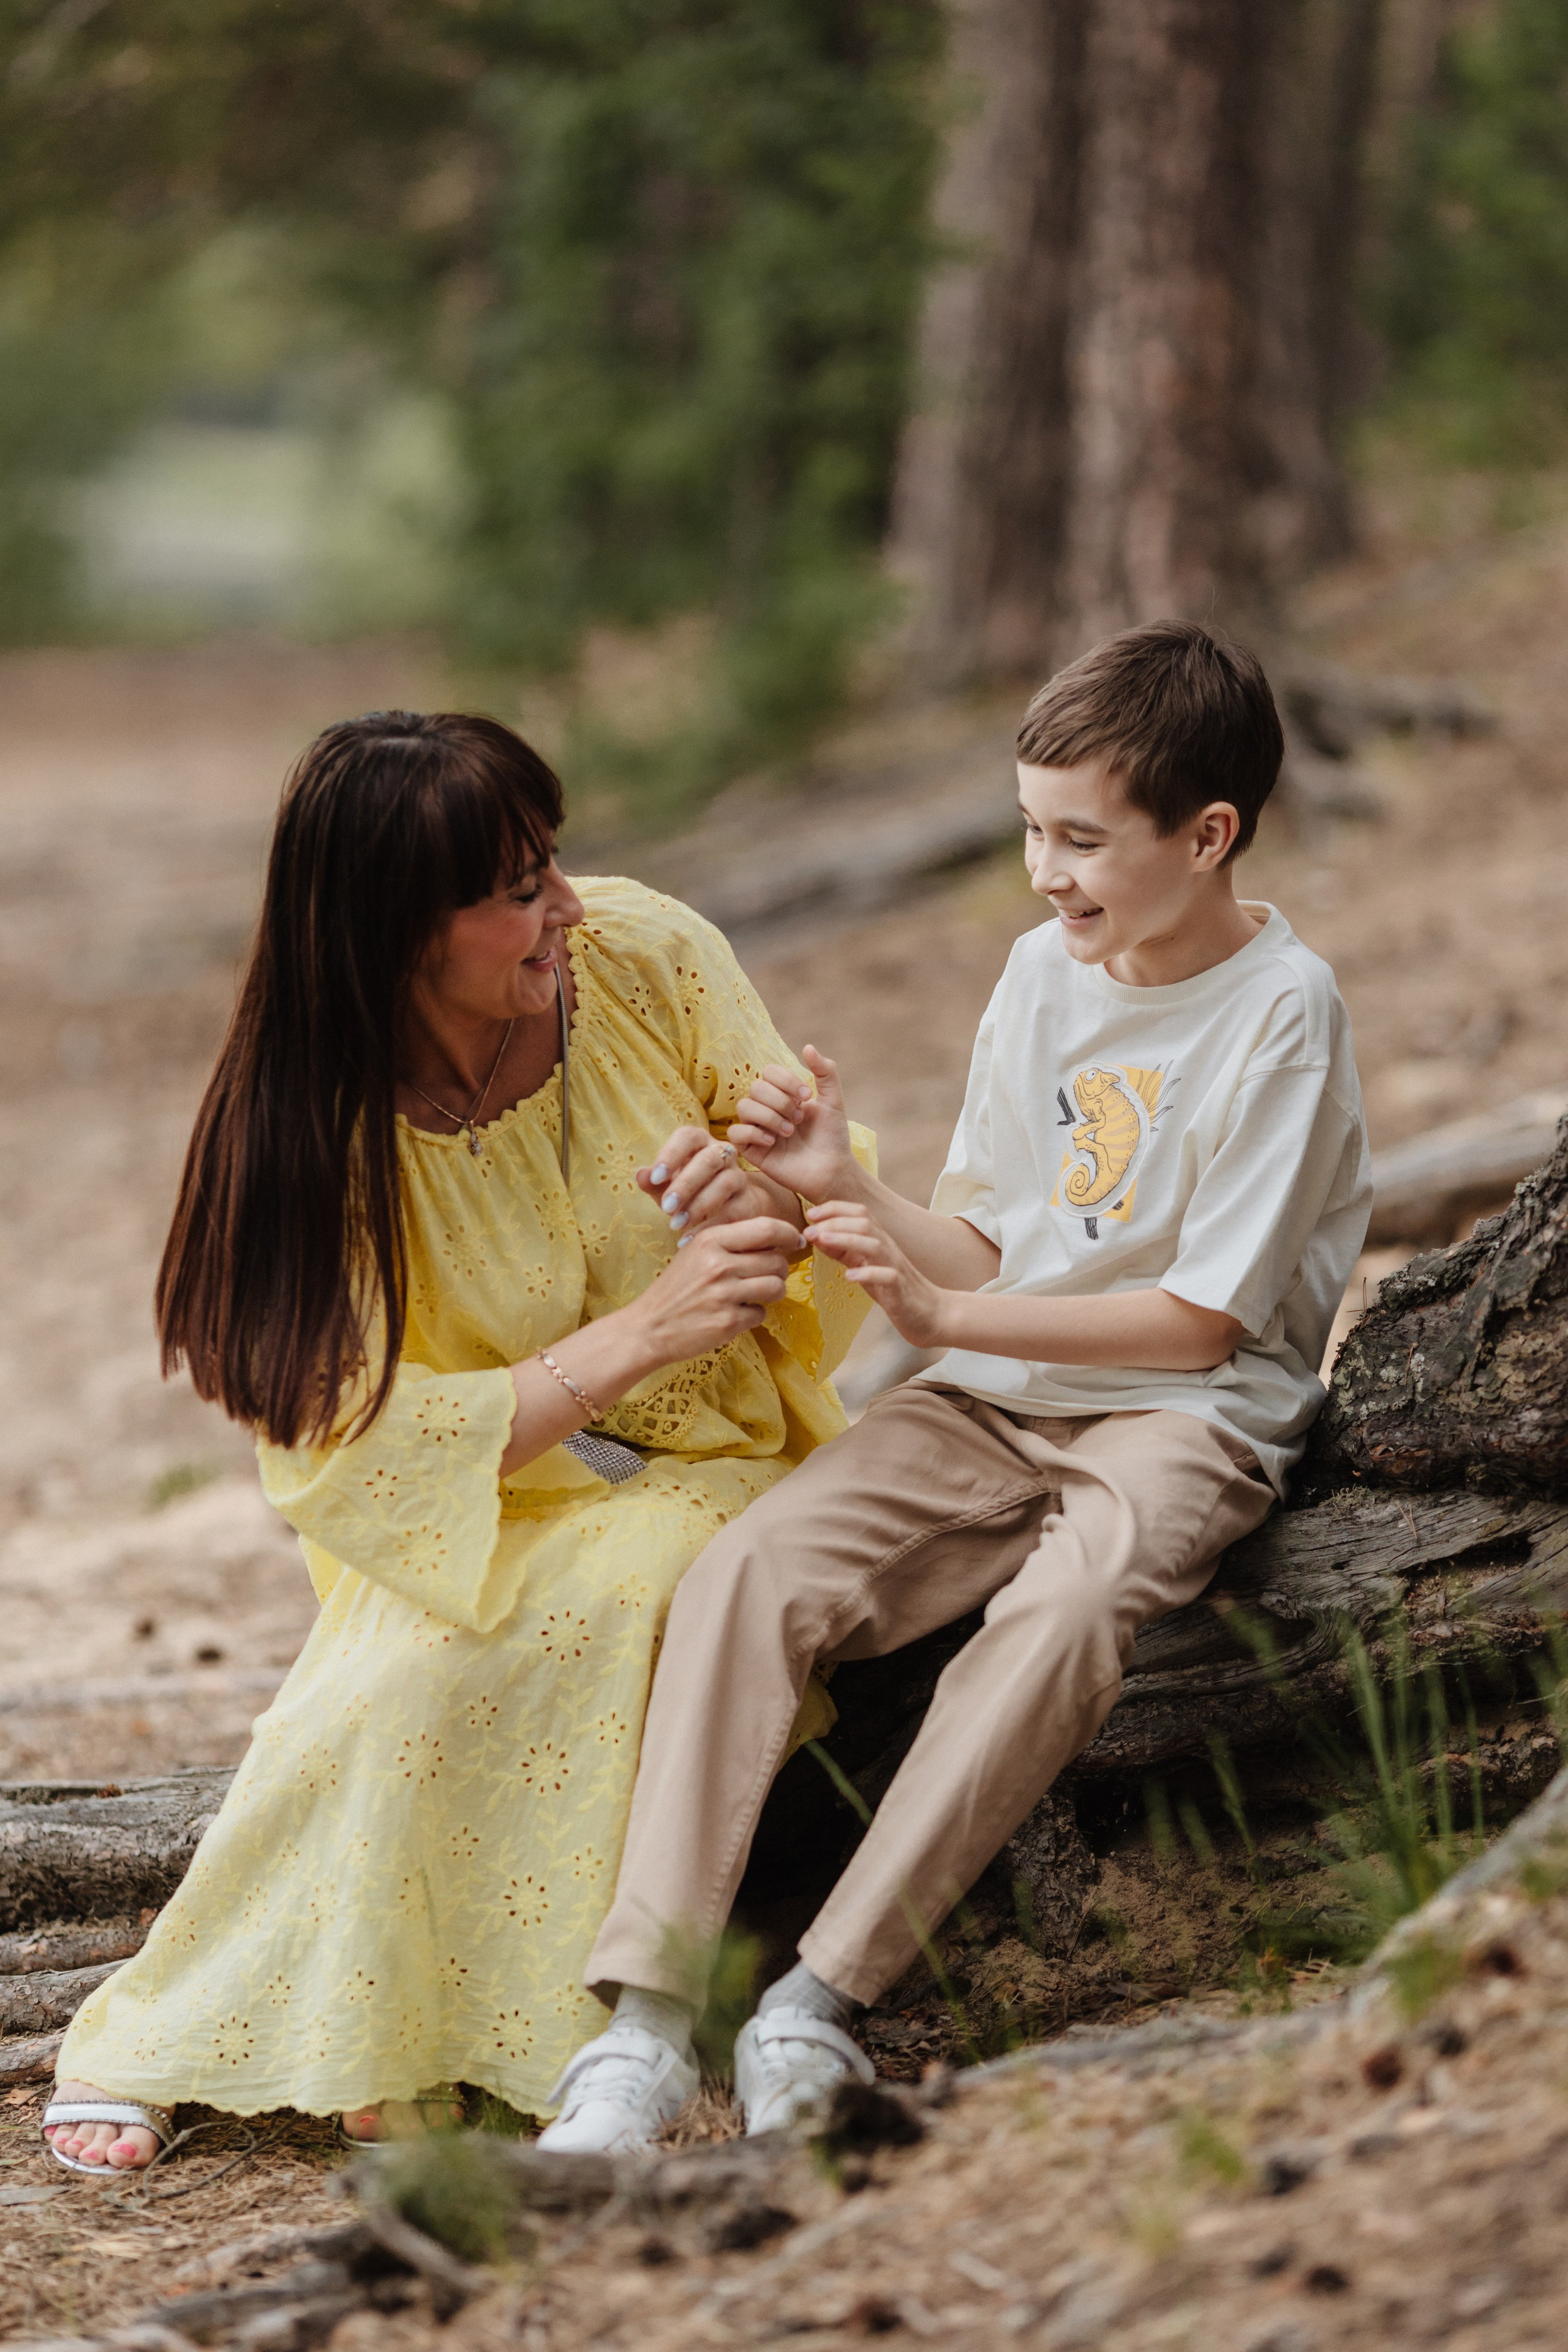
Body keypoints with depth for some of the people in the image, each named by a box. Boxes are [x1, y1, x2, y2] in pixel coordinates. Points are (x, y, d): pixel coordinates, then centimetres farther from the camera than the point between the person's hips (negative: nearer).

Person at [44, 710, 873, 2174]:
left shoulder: (645, 957, -10)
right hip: (467, 1501, -1)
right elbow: (363, 1446, -21)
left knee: (615, 1599, -33)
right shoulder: (313, 1121, -16)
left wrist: (767, 1200, -25)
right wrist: (642, 1334, -30)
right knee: (405, 1674, -32)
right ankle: (152, 2041, -18)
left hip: (709, 1467, 1)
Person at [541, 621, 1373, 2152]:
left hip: (1183, 1415, -5)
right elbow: (980, 1244, 12)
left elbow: (1200, 1320, -12)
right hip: (991, 1401, 5)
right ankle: (643, 2013, -32)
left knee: (1068, 1605, -39)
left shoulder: (1281, 1011, -9)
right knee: (748, 1570, -22)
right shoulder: (1044, 973, 10)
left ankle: (822, 1998, -36)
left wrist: (944, 1316, -18)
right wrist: (845, 1194, -8)